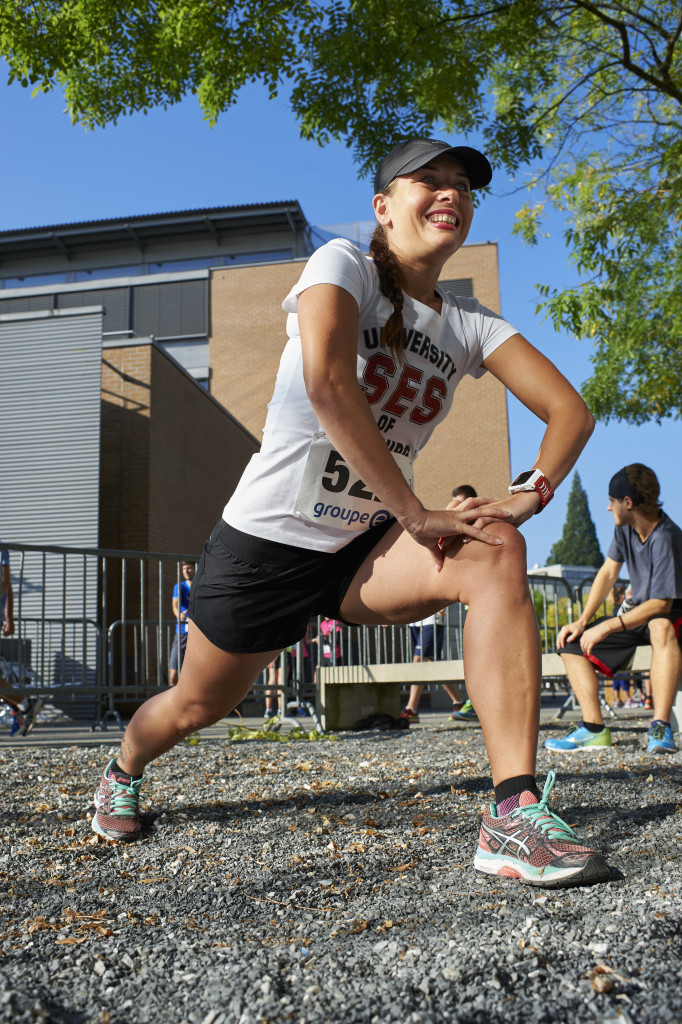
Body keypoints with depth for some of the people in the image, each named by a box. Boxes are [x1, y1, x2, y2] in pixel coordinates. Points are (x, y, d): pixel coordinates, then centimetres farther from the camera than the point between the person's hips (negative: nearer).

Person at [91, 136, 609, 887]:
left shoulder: (470, 326, 4)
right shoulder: (342, 266, -11)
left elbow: (569, 409, -2)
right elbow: (327, 384, -30)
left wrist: (528, 494, -21)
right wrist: (417, 514, -30)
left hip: (365, 551, 4)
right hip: (268, 540, -3)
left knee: (495, 554, -25)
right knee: (196, 707, 12)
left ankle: (515, 815, -29)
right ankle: (122, 772, 50)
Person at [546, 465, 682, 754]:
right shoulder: (624, 528, -3)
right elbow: (608, 572, 6)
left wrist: (607, 627, -31)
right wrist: (582, 622, -1)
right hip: (640, 609, 9)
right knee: (572, 644, -3)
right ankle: (593, 728, -13)